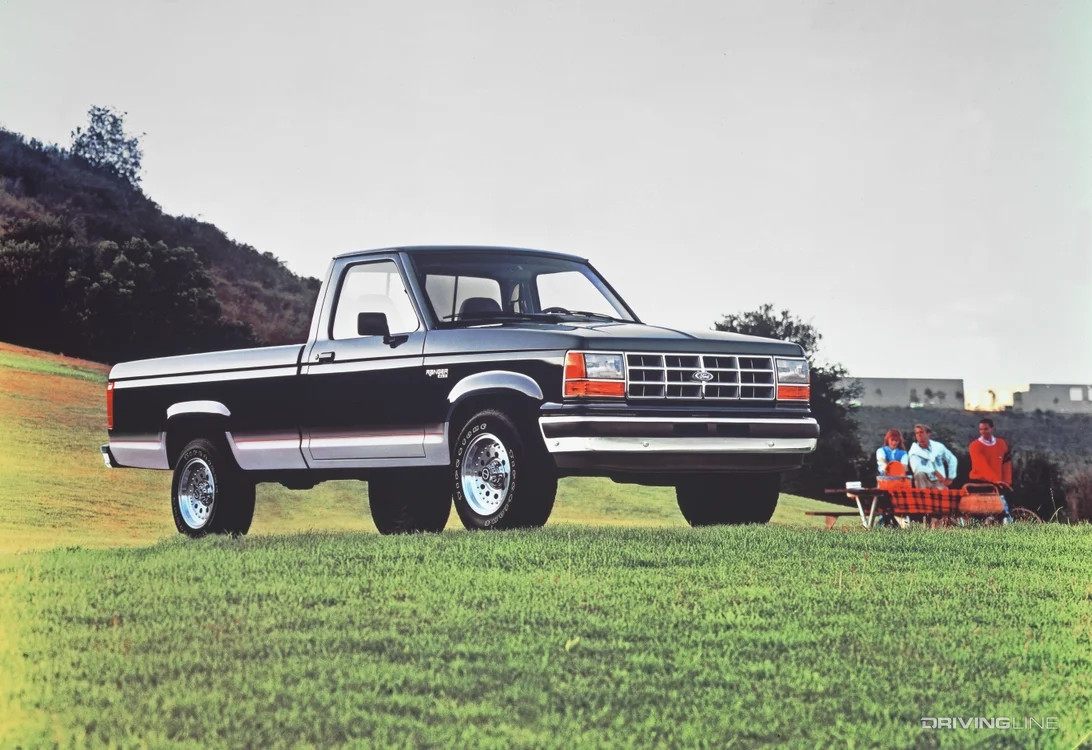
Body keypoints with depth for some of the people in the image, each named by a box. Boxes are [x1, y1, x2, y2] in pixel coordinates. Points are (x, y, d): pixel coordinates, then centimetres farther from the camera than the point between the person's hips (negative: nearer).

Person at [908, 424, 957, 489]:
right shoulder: (914, 450, -8)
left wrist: (950, 478, 7)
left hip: (939, 482, 3)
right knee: (919, 473, -33)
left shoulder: (938, 446, 2)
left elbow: (952, 460, 13)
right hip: (924, 482, -3)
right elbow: (916, 468, -24)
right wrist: (935, 472, -28)